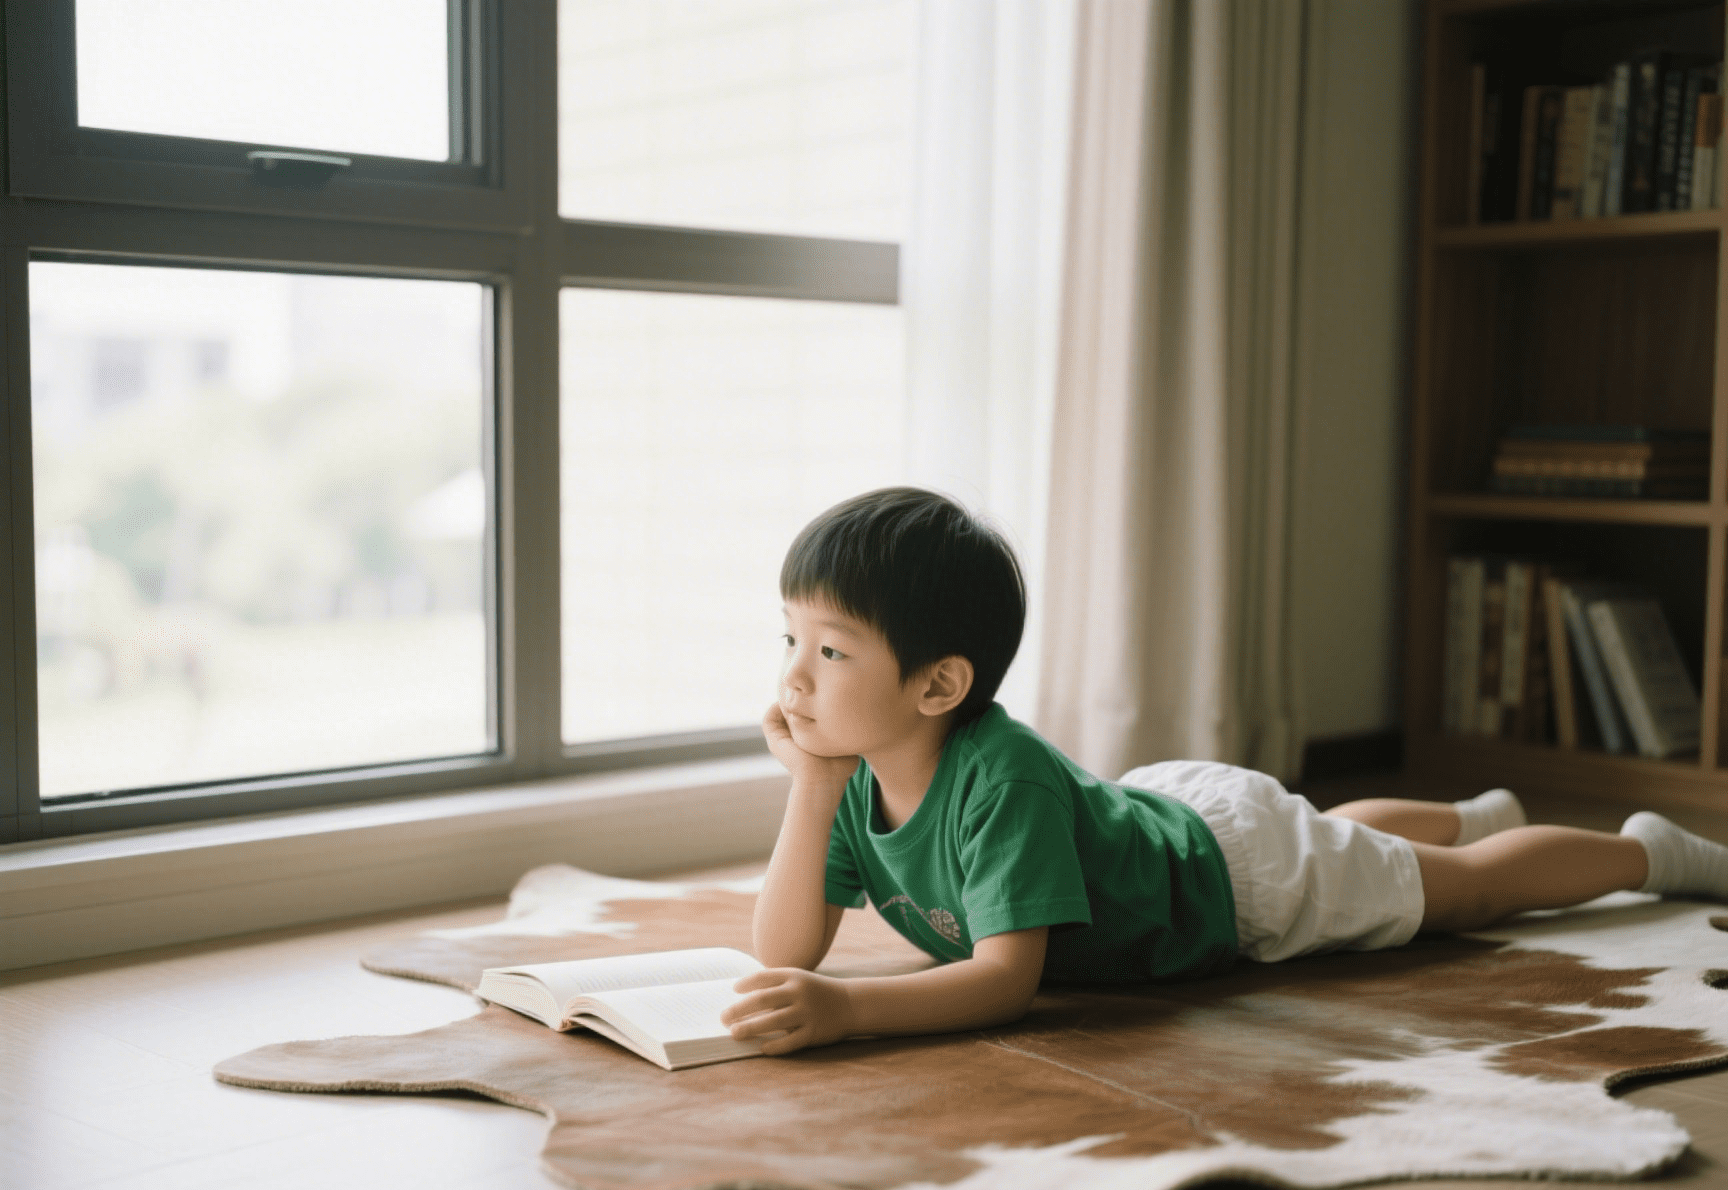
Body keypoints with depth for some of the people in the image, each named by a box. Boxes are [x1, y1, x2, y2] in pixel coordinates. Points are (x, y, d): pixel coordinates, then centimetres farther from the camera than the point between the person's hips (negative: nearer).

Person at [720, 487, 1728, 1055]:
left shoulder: (1001, 776, -43)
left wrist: (847, 1010, -63)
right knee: (1340, 832, 36)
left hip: (1242, 866, -6)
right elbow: (783, 951, -26)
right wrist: (811, 787, -38)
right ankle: (1476, 812, 66)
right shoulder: (855, 779, -23)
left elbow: (1009, 976, -48)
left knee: (1467, 886, 17)